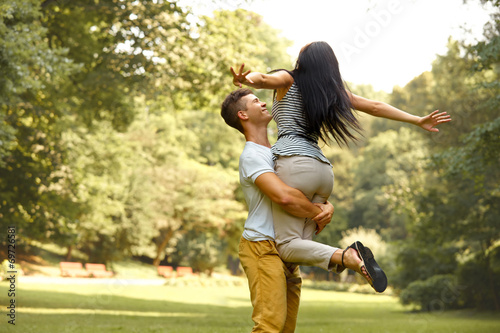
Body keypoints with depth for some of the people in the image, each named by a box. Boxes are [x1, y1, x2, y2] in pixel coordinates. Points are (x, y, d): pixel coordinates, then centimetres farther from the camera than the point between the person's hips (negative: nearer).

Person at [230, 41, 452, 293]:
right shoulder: (333, 90, 22)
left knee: (287, 245, -12)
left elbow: (261, 78, -13)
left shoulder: (288, 81, 9)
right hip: (323, 170, 7)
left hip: (295, 163, -7)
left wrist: (244, 80, -35)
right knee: (300, 244, 5)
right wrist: (418, 121, 30)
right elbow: (375, 107, 24)